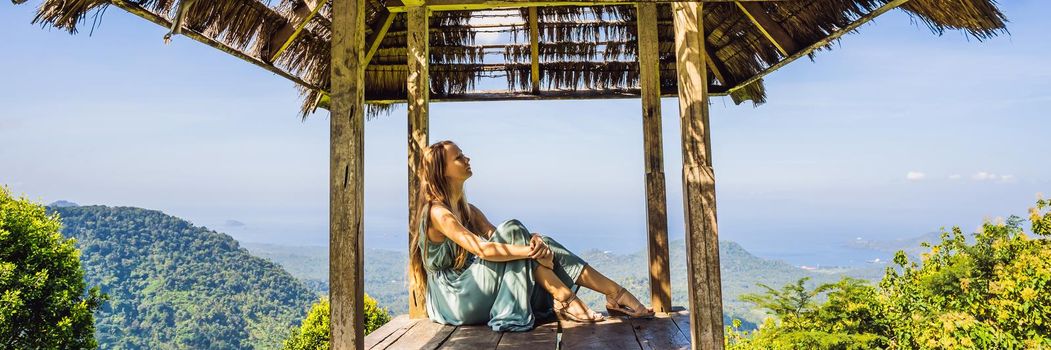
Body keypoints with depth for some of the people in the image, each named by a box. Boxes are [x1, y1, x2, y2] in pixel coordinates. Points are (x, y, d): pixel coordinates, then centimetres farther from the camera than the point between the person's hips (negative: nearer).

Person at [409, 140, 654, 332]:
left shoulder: (467, 209, 13)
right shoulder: (437, 213, -14)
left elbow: (496, 238, 0)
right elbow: (481, 249, -26)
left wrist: (535, 244, -19)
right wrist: (528, 251, -29)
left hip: (475, 290, 8)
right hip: (455, 299, -8)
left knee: (539, 242, -8)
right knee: (512, 230, -21)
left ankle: (615, 294, -13)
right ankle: (564, 300, -21)